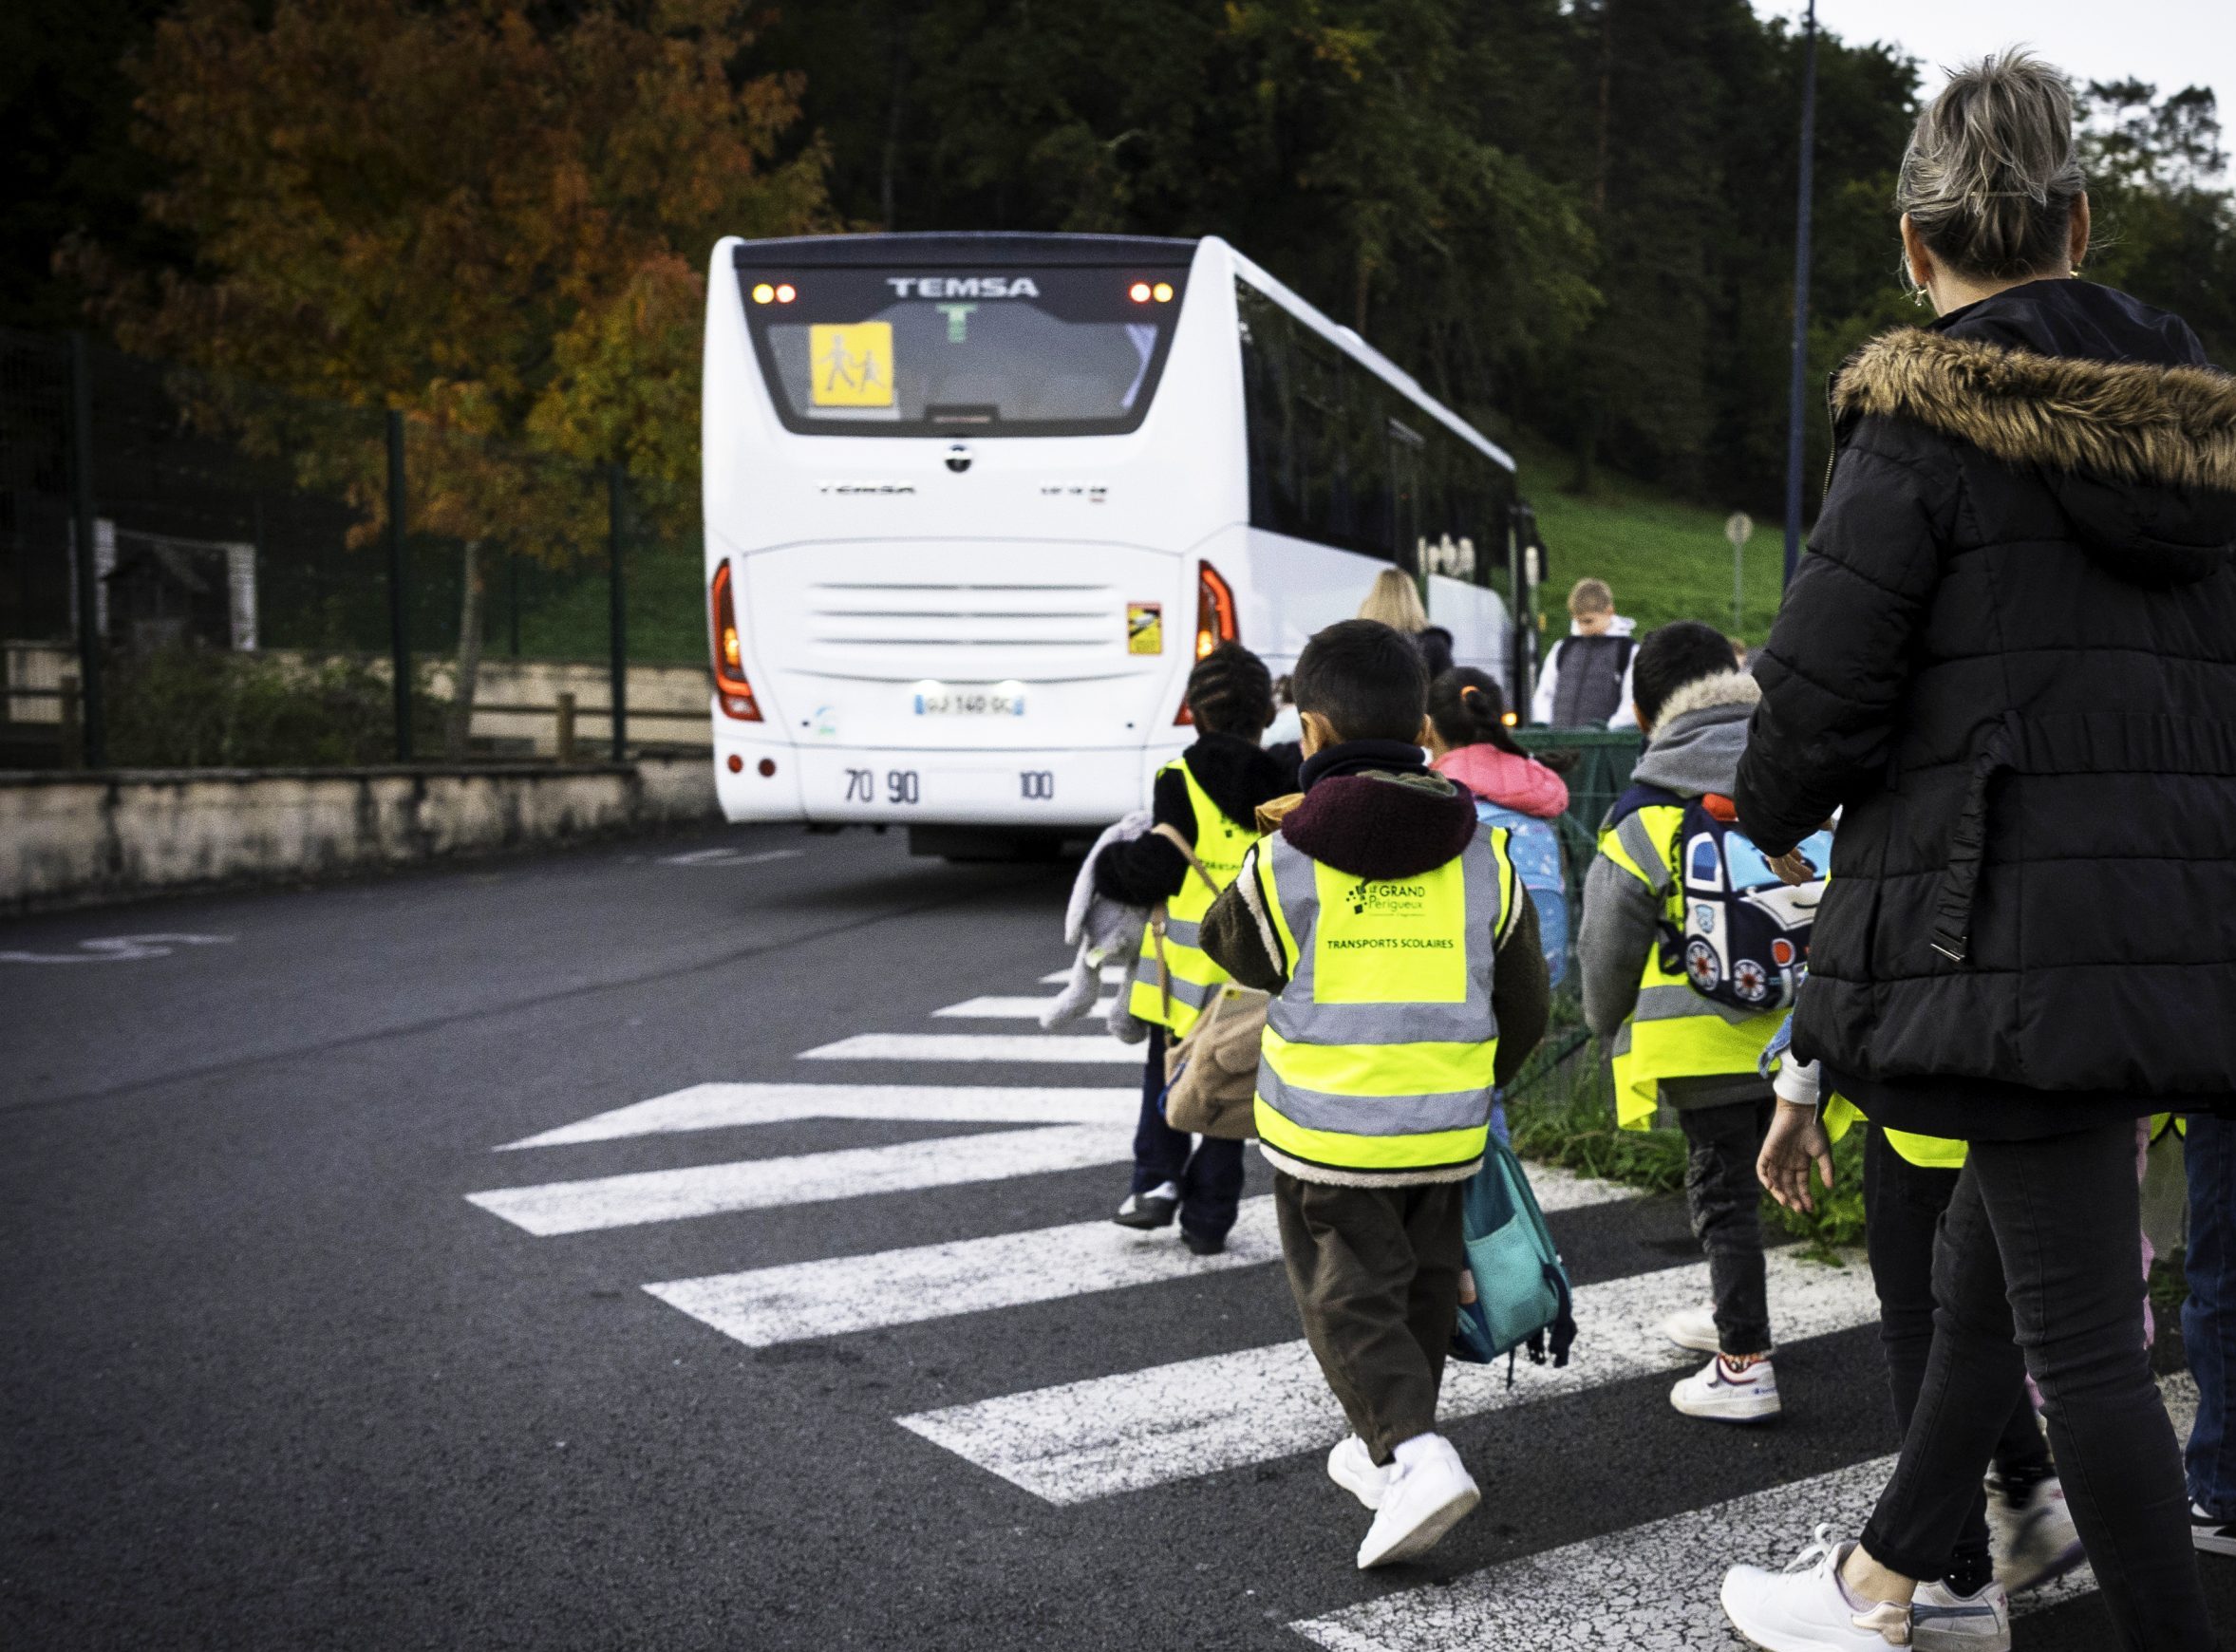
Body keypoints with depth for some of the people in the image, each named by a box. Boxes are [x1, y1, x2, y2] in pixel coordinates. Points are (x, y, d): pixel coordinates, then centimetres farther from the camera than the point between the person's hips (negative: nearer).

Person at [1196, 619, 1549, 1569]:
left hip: (1326, 1130, -4)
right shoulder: (1482, 858, -1)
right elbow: (1525, 1006, 7)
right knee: (1422, 1287, 20)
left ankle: (1415, 1454, -15)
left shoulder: (1287, 863, -13)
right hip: (1447, 1130, 4)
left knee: (1348, 1297, 2)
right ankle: (1386, 1451, 31)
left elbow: (1236, 954, 7)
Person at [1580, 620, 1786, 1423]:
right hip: (1794, 1024, 5)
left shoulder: (1643, 816, -9)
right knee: (1745, 1178, 21)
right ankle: (1735, 1317, 37)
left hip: (1704, 1035, -4)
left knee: (1720, 1190, 3)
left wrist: (1608, 1024, 18)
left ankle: (1745, 1364, 4)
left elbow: (1607, 950, 0)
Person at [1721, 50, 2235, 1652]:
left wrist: (1772, 813, 10)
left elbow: (1820, 689, -11)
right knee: (1990, 1270, 21)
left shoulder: (1927, 423, -9)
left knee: (2079, 1329, 0)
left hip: (2011, 929, -7)